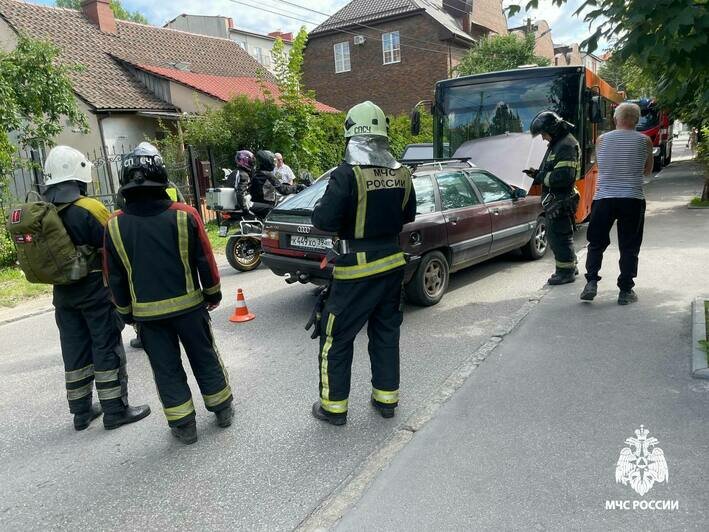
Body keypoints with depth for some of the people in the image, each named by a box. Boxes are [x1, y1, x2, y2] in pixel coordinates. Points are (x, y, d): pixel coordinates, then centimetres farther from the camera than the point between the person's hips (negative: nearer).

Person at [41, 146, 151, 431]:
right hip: (96, 291, -6)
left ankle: (81, 411, 25)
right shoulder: (90, 209, -17)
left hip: (63, 293, 6)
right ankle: (116, 410, 11)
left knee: (74, 352, 14)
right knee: (107, 349, 3)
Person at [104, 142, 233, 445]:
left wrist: (126, 311, 15)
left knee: (166, 369, 13)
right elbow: (205, 260, -5)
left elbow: (115, 278, 1)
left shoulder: (115, 226, -7)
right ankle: (222, 410, 29)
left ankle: (184, 426, 21)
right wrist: (213, 293, 9)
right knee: (205, 359, 16)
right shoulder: (184, 215, -12)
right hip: (188, 305, 0)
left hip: (147, 312, 1)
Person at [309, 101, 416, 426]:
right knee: (386, 332, 19)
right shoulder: (401, 173, 1)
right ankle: (386, 398, 29)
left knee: (336, 337, 8)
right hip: (392, 262, 6)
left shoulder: (347, 174, -17)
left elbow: (324, 221, -18)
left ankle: (334, 406, 18)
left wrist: (320, 206, 3)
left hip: (357, 268, -6)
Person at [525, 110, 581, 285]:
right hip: (555, 199, 11)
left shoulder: (566, 145, -17)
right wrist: (538, 173, 7)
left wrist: (540, 177, -15)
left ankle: (566, 272, 6)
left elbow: (563, 176, -26)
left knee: (559, 235, -4)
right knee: (557, 235, 19)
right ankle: (570, 267, 32)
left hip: (560, 200, -11)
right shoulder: (557, 143, 17)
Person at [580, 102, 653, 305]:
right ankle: (625, 291, 10)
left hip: (603, 198, 1)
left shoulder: (602, 139, 3)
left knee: (596, 243, 13)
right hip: (632, 199, -1)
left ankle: (591, 282, 0)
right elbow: (648, 170, 12)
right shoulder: (644, 141, 0)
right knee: (629, 247, 7)